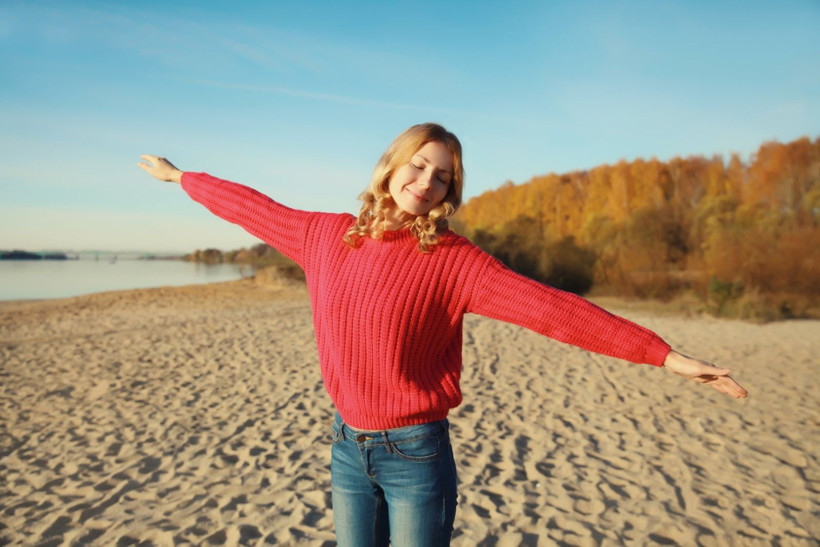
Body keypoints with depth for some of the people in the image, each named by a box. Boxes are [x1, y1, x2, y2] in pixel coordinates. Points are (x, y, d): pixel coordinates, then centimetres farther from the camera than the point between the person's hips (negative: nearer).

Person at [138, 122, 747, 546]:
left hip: (415, 452, -4)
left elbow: (550, 307, -23)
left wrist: (665, 355, -30)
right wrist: (181, 177, 26)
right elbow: (260, 210, 13)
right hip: (348, 446, 5)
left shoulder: (453, 259, -15)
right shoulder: (327, 236, -1)